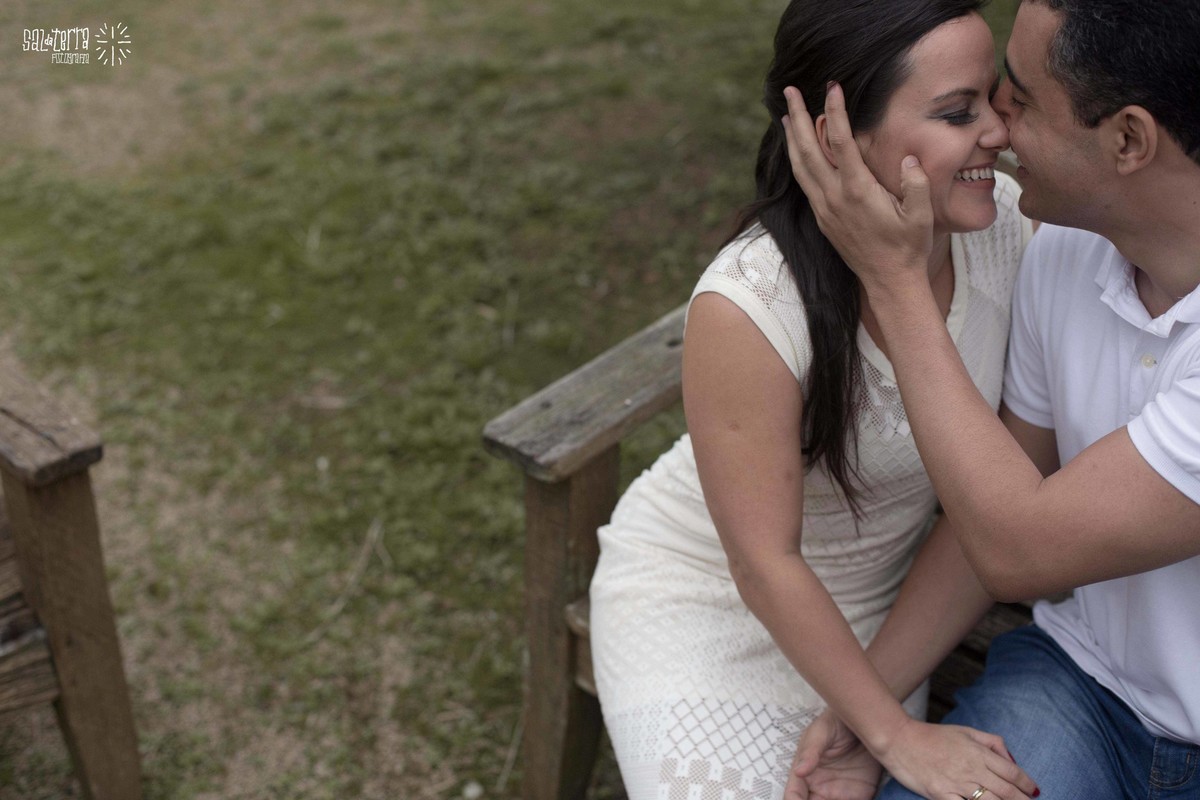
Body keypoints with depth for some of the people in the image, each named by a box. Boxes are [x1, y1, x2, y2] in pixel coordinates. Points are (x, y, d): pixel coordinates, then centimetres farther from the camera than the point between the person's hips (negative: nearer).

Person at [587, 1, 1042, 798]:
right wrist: (897, 735, -18)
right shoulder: (746, 308, -31)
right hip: (703, 599, -3)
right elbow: (764, 566, -21)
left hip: (871, 603, 4)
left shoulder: (1012, 225, -18)